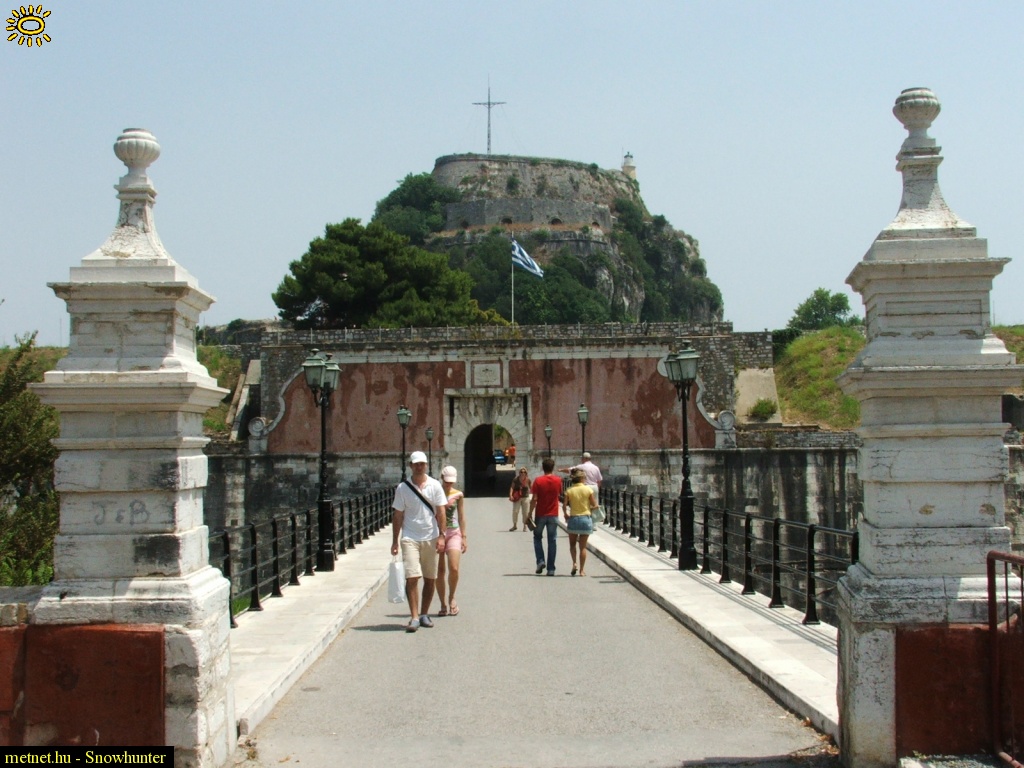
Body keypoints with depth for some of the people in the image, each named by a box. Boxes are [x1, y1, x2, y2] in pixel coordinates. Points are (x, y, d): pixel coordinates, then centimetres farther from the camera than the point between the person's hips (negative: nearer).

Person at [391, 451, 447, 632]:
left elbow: (440, 512, 1)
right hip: (410, 538, -2)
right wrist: (394, 541, 1)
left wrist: (441, 536, -8)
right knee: (412, 577, -13)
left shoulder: (435, 486, 2)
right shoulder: (403, 488, 0)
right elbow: (397, 515, 3)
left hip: (431, 538, 2)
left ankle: (424, 614, 21)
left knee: (429, 579, 8)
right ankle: (414, 617, -12)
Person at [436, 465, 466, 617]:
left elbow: (461, 516, 11)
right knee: (440, 571, 2)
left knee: (454, 569, -13)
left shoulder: (458, 495, 5)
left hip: (453, 533, 1)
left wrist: (463, 536, 9)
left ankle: (452, 598, 12)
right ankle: (443, 604, 13)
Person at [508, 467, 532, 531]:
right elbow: (512, 487, -10)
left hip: (525, 497, 1)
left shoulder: (528, 480, -2)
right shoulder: (516, 480, -7)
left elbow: (531, 488, 9)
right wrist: (511, 495, -24)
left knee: (525, 512, 5)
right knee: (515, 511, -4)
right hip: (517, 498, -1)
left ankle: (525, 526, 17)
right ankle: (515, 525, 10)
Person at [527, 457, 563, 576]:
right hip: (553, 515, 1)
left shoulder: (538, 481, -9)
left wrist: (530, 514, -4)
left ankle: (540, 561, 1)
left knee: (537, 537, 17)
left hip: (540, 514, -1)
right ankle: (551, 569, 3)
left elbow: (534, 499, -11)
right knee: (552, 541, 5)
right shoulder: (558, 480, -3)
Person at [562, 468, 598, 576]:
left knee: (572, 544, 18)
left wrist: (566, 515, 11)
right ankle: (582, 570, 7)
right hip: (585, 519, -1)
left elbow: (564, 506, -8)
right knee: (583, 546, 6)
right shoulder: (588, 489, -7)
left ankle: (574, 563, -2)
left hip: (573, 518, 1)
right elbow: (595, 505, -6)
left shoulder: (569, 490, -5)